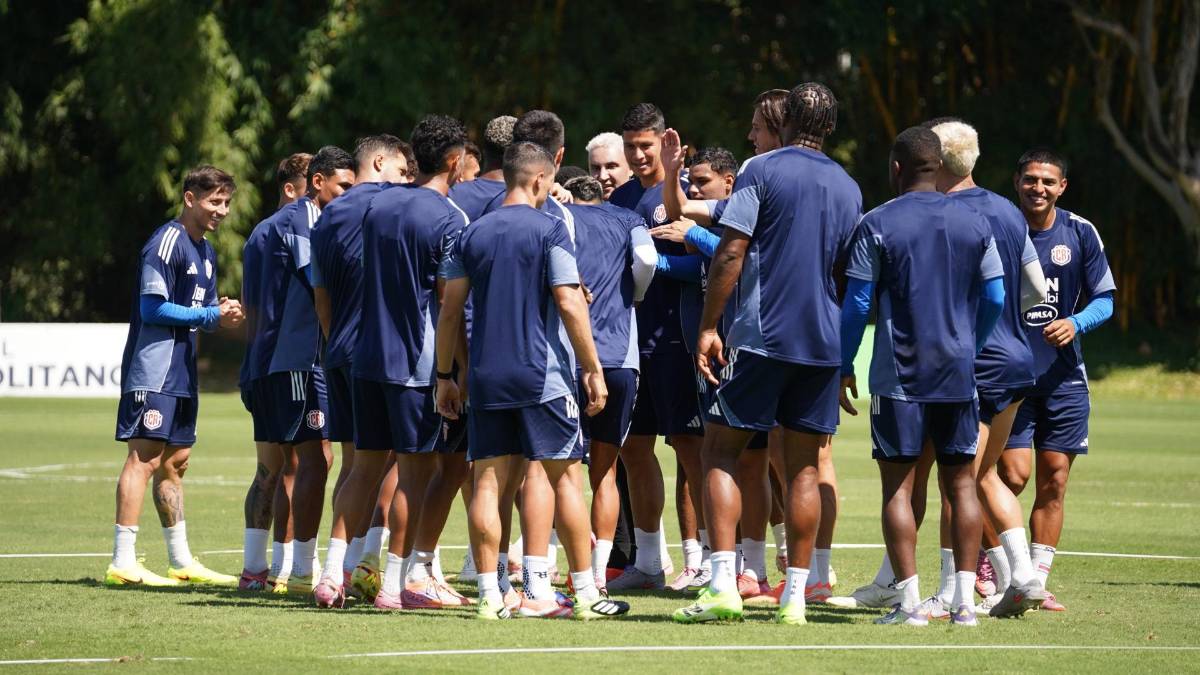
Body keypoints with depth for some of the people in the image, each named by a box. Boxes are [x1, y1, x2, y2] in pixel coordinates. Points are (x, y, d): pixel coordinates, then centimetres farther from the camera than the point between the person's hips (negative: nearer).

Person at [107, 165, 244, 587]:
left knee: (175, 461, 13)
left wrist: (224, 314, 0)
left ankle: (181, 561, 19)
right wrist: (210, 316, -16)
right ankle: (122, 563, -15)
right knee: (145, 457, -13)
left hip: (181, 374, 10)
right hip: (152, 371, -10)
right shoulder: (167, 243, -12)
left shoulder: (206, 252, 18)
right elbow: (153, 308, -16)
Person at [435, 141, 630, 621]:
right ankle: (585, 594, 3)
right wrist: (593, 369, -4)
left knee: (488, 481, 3)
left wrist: (444, 377, 16)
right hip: (542, 374, -4)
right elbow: (569, 304, -10)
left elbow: (450, 310, 9)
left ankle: (490, 595, -1)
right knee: (564, 475, 2)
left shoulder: (472, 234, 10)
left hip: (486, 377, 4)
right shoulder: (549, 229, -5)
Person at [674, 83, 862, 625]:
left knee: (720, 451, 1)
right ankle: (795, 596, 5)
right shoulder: (849, 188, 13)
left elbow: (730, 254, -10)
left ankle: (723, 584, -12)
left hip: (760, 336, -5)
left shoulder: (761, 170, -4)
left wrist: (708, 327, -6)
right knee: (803, 467, 8)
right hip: (824, 341, 5)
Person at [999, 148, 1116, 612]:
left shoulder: (1080, 234, 1)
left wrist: (1076, 323, -14)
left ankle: (1036, 580, 10)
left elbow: (1104, 299, 5)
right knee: (1013, 475, -11)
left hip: (1063, 378, 2)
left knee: (1054, 482, 2)